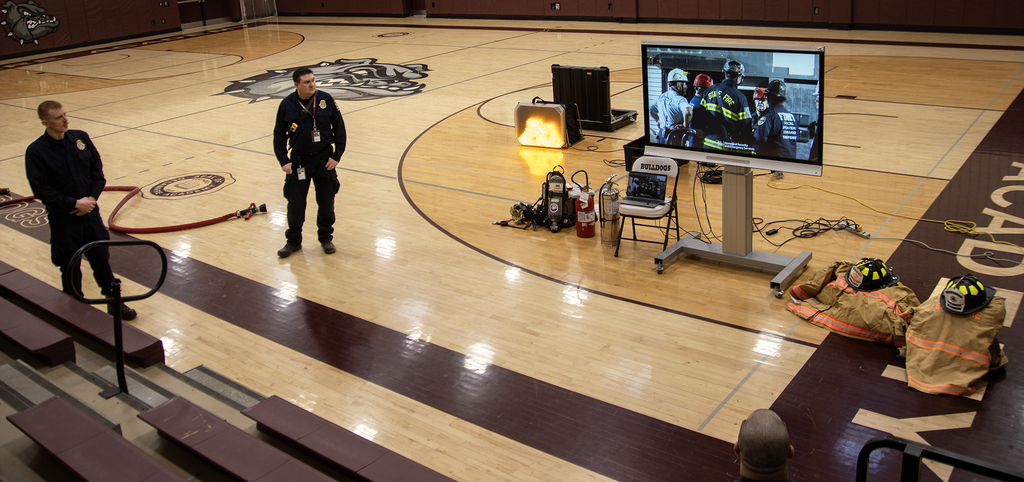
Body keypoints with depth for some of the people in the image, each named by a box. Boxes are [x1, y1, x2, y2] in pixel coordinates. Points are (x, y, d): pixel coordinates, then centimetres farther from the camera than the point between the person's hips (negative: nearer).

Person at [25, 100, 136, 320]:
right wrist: (75, 204, -17)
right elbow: (41, 190, -15)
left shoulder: (81, 138, 0)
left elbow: (98, 169, 5)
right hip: (63, 219, -4)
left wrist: (92, 198, -8)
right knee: (70, 269, 10)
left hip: (90, 212, 4)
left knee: (102, 260, 14)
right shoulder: (36, 151, -13)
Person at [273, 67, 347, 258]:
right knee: (295, 202, 4)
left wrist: (337, 155, -3)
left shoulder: (326, 99, -5)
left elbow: (339, 128, 1)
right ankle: (293, 240, 21)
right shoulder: (287, 105, -6)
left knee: (326, 200, 9)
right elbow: (279, 135, 3)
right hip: (299, 160, 0)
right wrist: (283, 161, -3)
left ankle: (326, 237, 27)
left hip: (324, 159, 1)